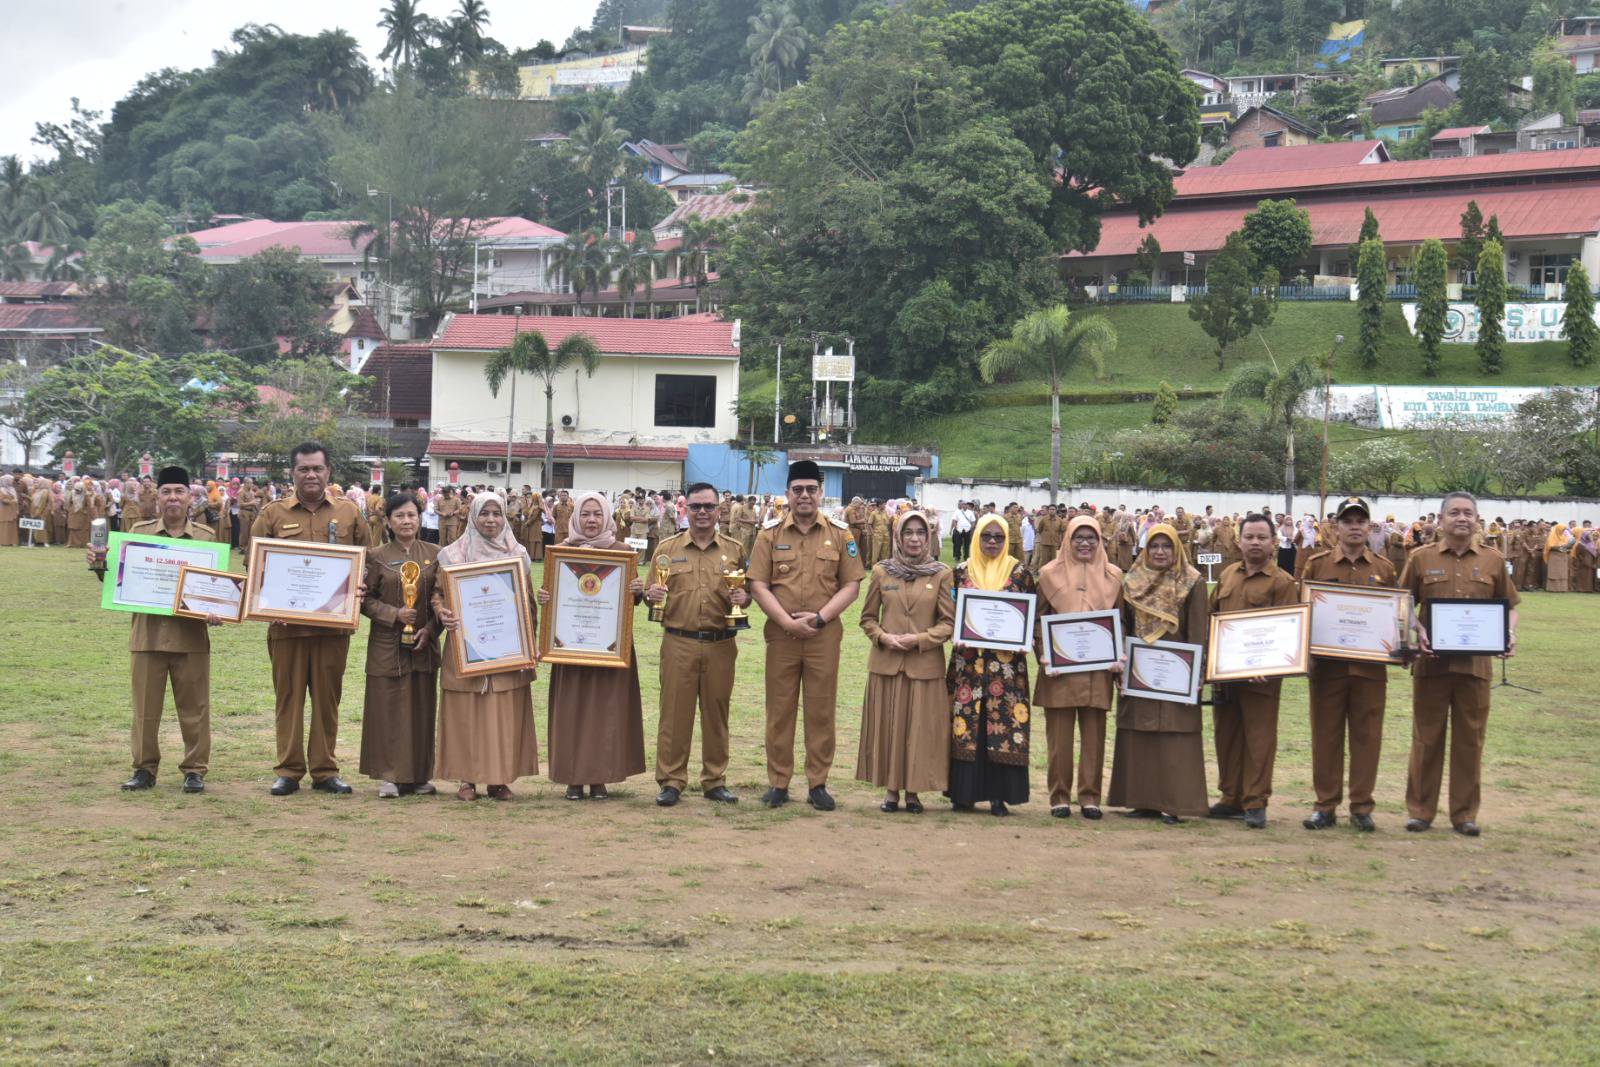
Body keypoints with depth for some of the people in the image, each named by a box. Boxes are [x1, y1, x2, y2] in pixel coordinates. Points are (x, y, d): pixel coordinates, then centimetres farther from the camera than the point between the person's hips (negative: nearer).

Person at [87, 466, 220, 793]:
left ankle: (194, 770, 14)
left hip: (191, 636, -1)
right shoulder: (139, 532, 6)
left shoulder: (207, 537, 3)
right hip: (147, 634, 1)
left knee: (194, 708, 5)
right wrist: (100, 566, -9)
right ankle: (145, 769, 17)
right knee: (145, 706, 6)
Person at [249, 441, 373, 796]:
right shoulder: (273, 514, 5)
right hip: (287, 622, -1)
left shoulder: (348, 513, 8)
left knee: (327, 696, 6)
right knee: (288, 695, 4)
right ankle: (289, 770, 11)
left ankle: (325, 770, 14)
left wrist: (360, 589, -5)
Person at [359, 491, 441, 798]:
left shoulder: (434, 555, 5)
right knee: (388, 707, -1)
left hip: (423, 644, 2)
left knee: (422, 707, 5)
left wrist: (429, 629, -7)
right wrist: (395, 614, -13)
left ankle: (419, 774, 13)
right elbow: (365, 599, 0)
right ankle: (389, 776, 5)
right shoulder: (377, 557, 1)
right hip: (387, 645, -2)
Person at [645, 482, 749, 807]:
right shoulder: (667, 548, 7)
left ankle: (714, 781, 17)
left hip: (721, 645, 1)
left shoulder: (734, 550, 9)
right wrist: (651, 594, -12)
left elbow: (747, 591, 13)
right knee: (675, 712, 0)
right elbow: (651, 592, 11)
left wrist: (743, 597, -9)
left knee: (716, 713, 7)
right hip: (678, 643, -1)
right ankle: (671, 781, 8)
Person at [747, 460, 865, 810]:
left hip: (824, 635, 0)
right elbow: (758, 585, -2)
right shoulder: (770, 532, 2)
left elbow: (851, 584, 2)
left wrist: (819, 617, -11)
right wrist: (788, 622, -13)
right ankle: (778, 783, 13)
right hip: (781, 634, 0)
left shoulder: (840, 534, 3)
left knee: (821, 710, 4)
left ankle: (818, 784, 13)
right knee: (779, 709, 4)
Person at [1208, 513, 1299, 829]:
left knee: (1259, 739, -1)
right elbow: (1212, 614, 20)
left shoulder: (1283, 583, -5)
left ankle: (1255, 802, 5)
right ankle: (1231, 798, 21)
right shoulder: (1228, 575, 13)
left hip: (1261, 675, -6)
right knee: (1226, 736, 11)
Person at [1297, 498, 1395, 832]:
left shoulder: (1385, 569, 7)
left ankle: (1361, 807, 13)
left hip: (1370, 666, 1)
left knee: (1366, 737, 4)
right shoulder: (1316, 564, 4)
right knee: (1326, 736, 4)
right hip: (1327, 664, -1)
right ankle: (1326, 806, 13)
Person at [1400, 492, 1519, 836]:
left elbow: (1509, 606, 14)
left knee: (1470, 740, 6)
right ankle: (1420, 810, 15)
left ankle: (1465, 814, 15)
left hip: (1475, 663, 1)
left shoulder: (1493, 561, 7)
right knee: (1427, 738, 6)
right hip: (1432, 662, -1)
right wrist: (1417, 632, -12)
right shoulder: (1422, 558, 3)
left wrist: (1510, 633, -5)